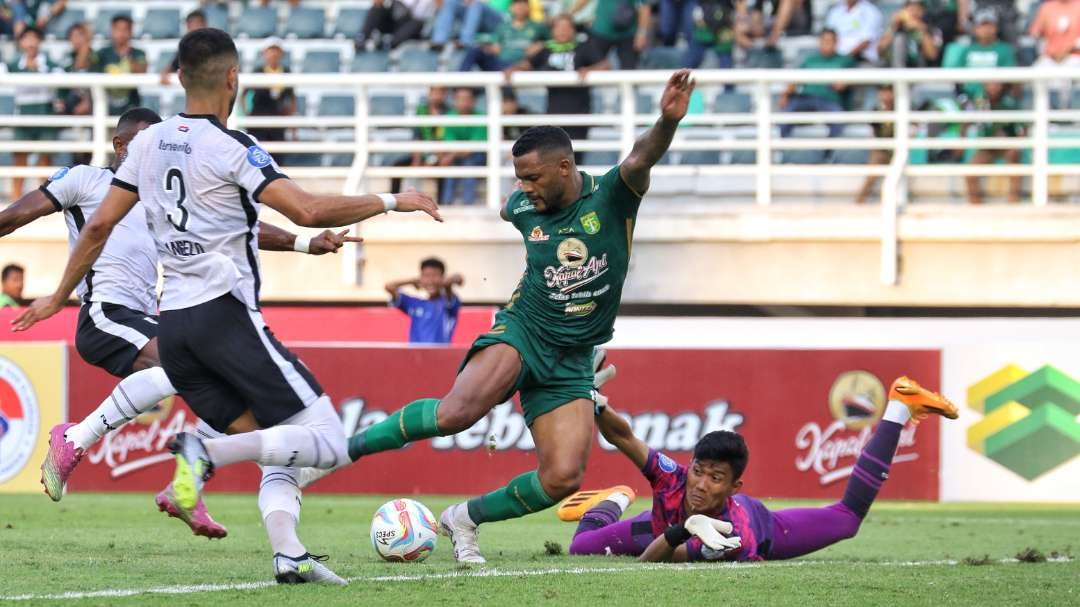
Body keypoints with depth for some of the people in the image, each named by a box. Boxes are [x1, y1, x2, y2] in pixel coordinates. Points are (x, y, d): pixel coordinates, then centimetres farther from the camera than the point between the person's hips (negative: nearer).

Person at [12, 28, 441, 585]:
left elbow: (99, 226, 14)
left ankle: (288, 554, -8)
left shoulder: (147, 142, 11)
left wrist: (58, 297, 26)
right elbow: (308, 211, -18)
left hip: (172, 325, 8)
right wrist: (391, 202, -7)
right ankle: (208, 454, -26)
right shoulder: (231, 148, -9)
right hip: (226, 314, -8)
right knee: (327, 443, -9)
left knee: (279, 454, 13)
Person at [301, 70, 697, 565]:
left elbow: (641, 159, -34)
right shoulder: (522, 208, -2)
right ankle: (345, 449, -16)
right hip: (522, 332, -1)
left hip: (572, 359, 1)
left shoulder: (612, 198, -11)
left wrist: (667, 122, -52)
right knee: (457, 412, -31)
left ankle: (465, 517, 13)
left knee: (563, 479, -11)